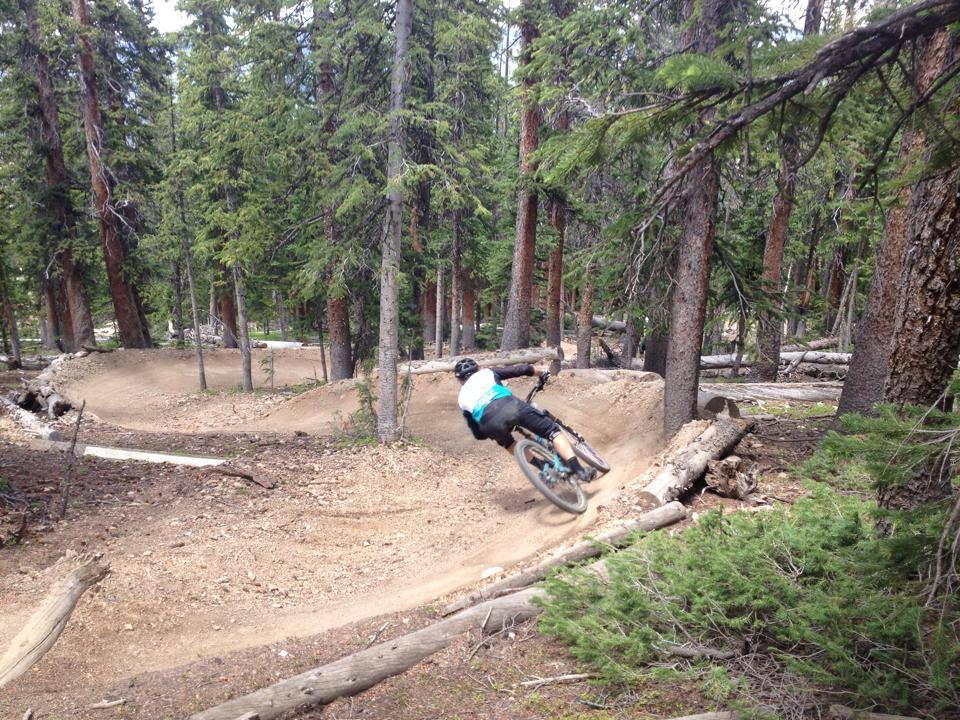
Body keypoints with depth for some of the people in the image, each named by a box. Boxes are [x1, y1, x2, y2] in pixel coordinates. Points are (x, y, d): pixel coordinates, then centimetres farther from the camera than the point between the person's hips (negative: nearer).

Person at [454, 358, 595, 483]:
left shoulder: (462, 400, 32)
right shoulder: (487, 372, 30)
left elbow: (478, 434, 32)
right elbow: (522, 370, 24)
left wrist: (493, 433, 52)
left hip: (491, 424, 2)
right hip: (512, 407, -2)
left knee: (507, 443, 36)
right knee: (552, 431, 13)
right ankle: (580, 471, -2)